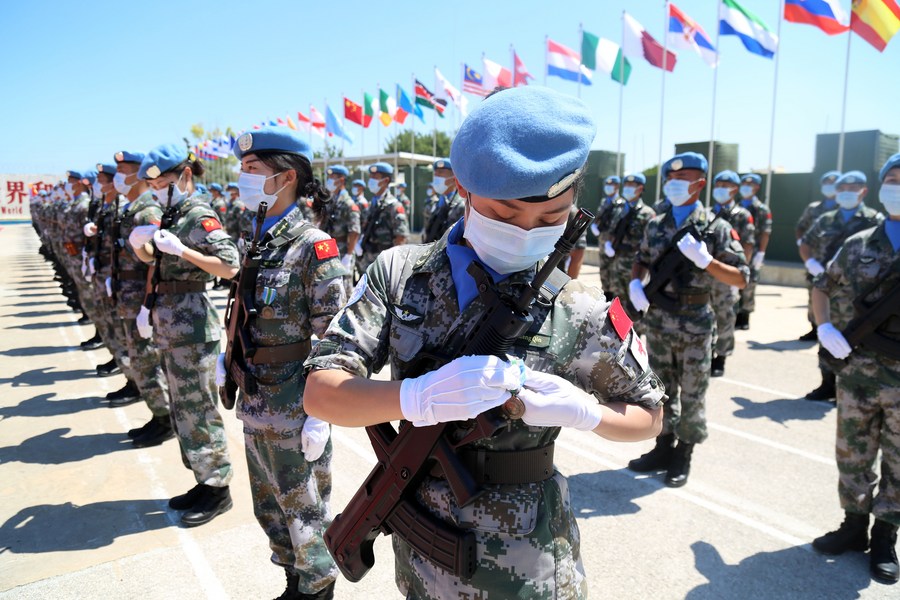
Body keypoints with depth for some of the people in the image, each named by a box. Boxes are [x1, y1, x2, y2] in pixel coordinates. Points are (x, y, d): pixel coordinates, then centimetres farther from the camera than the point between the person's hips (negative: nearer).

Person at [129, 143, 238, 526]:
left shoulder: (199, 216, -13)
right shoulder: (174, 215, 15)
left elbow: (229, 266, -23)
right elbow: (151, 259, 24)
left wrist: (181, 249, -25)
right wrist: (139, 242, 4)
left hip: (192, 328, -10)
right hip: (171, 327, 10)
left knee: (196, 409, -2)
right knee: (182, 408, 15)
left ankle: (218, 487, 12)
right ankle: (205, 480, 27)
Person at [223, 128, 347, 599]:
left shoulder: (313, 247, -17)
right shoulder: (258, 240, 6)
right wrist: (229, 357, 11)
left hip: (294, 409, -8)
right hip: (257, 402, 8)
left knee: (305, 514, 11)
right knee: (269, 509, 22)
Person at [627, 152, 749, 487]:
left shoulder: (716, 228, -6)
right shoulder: (656, 226, 7)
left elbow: (741, 278, -7)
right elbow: (641, 261, 20)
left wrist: (704, 260, -21)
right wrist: (635, 284, -1)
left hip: (695, 324, -4)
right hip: (657, 322, 4)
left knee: (692, 394, 8)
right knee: (662, 390, 15)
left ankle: (683, 455, 24)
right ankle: (664, 447, 30)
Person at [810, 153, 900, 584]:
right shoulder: (858, 246, 5)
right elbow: (822, 287, 17)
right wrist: (825, 327, 1)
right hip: (858, 370, 2)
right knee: (852, 453, 12)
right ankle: (854, 525, 30)